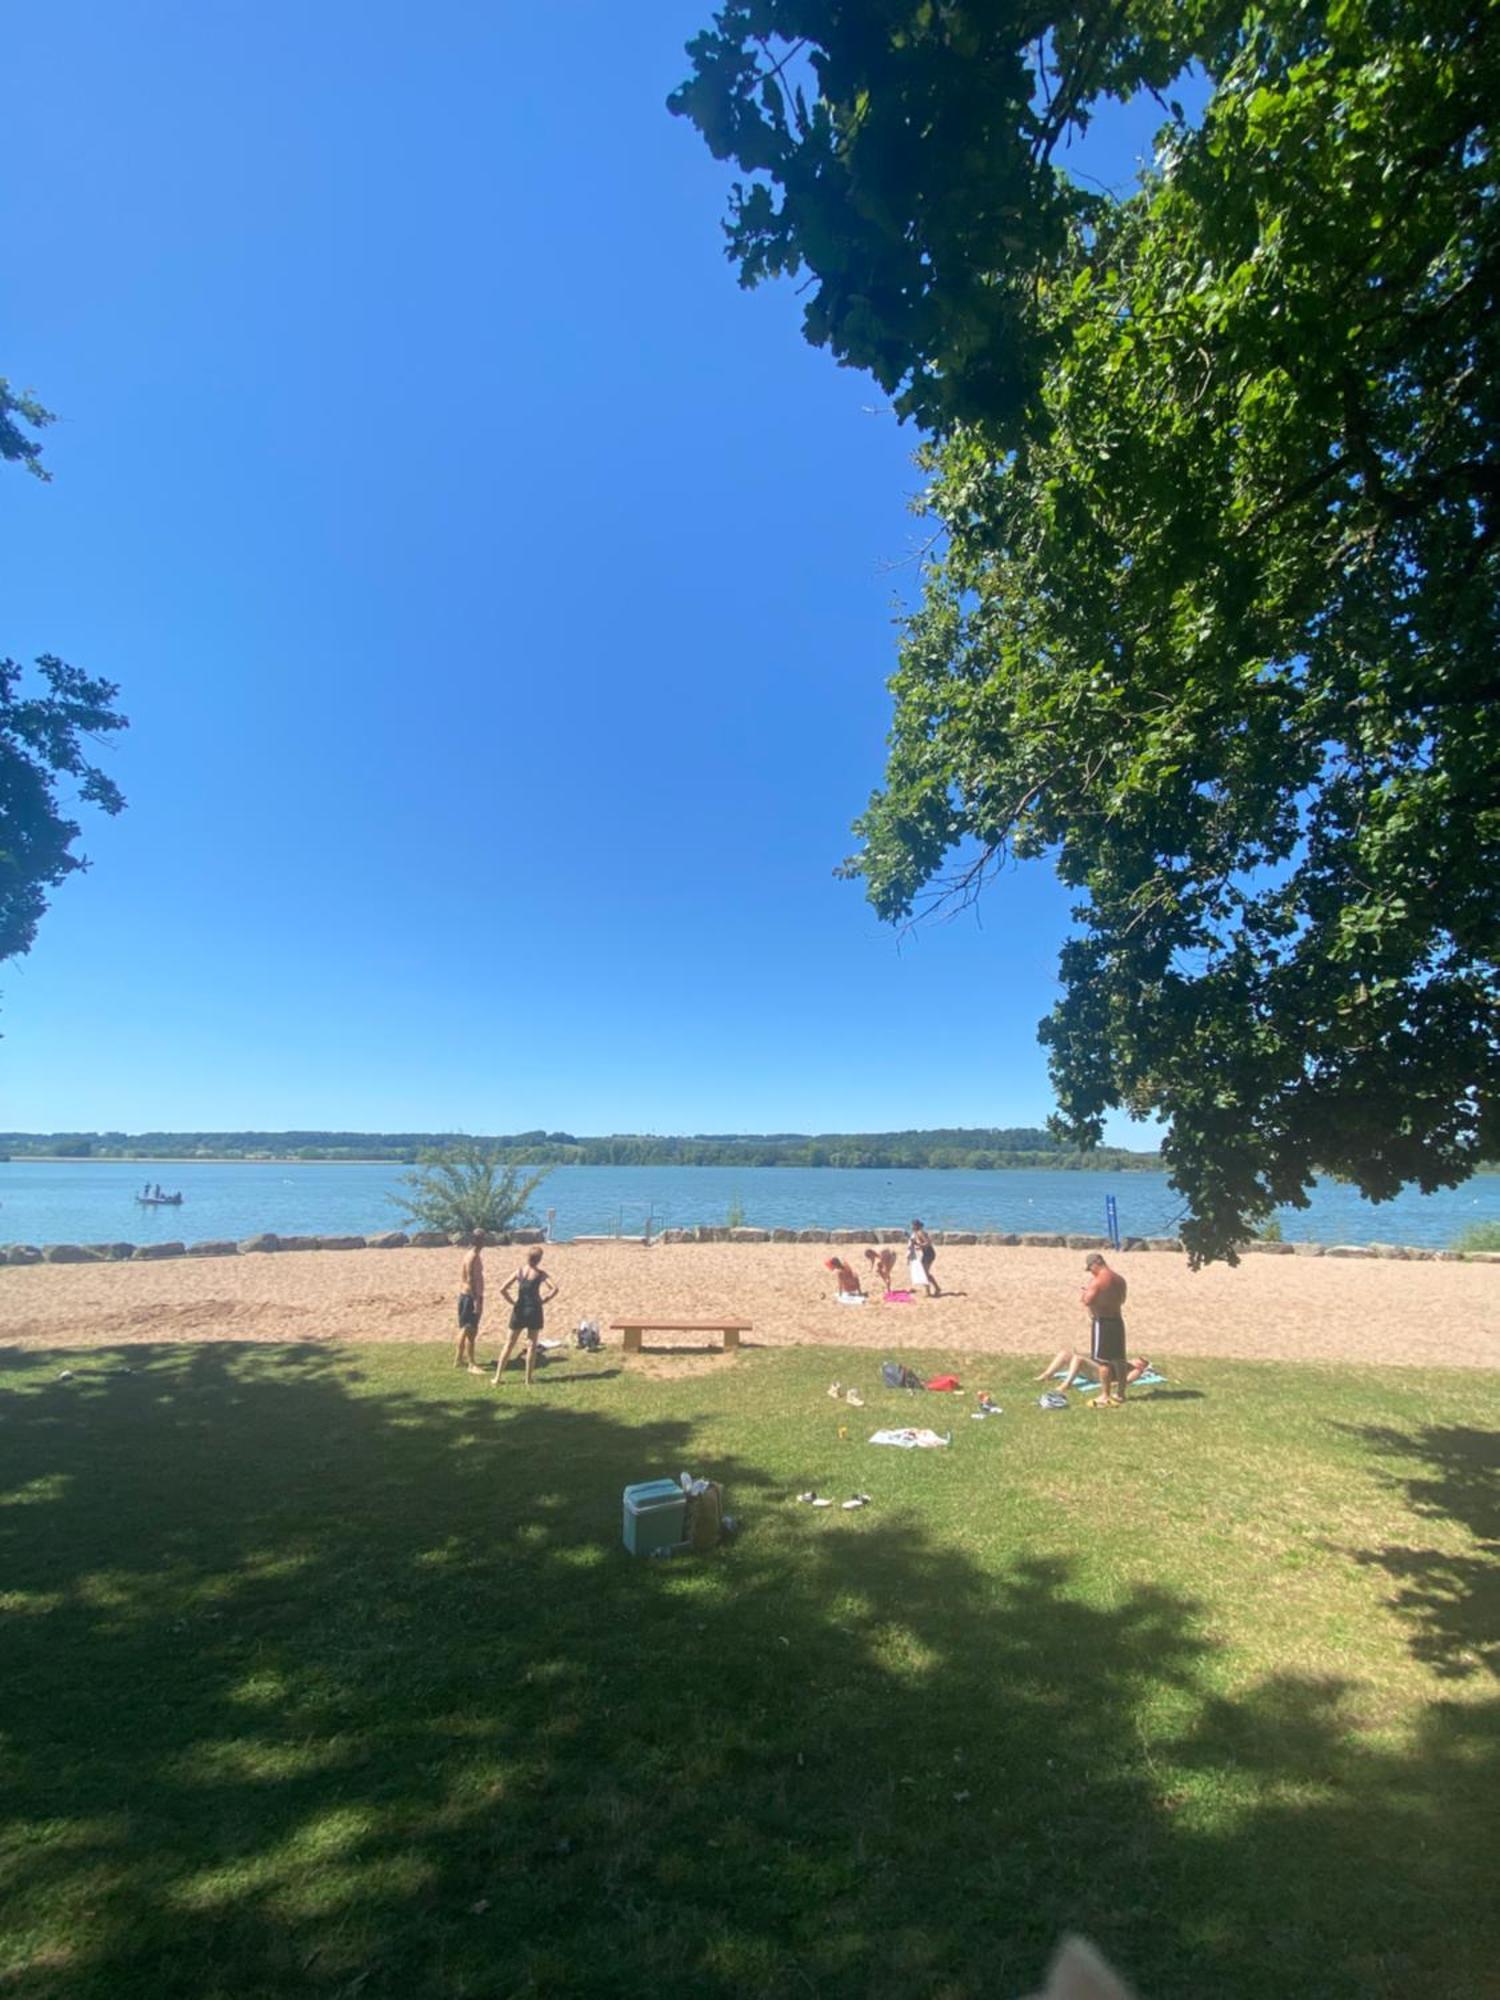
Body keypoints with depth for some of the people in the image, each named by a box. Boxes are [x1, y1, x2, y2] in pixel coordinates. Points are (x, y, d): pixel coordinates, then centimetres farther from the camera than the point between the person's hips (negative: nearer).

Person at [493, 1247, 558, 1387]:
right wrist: (543, 1301, -5)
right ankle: (528, 1380, 9)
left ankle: (497, 1377, 12)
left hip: (519, 1309, 2)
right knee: (531, 1346, 7)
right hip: (534, 1310, -2)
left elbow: (502, 1290, -8)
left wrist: (513, 1302, 1)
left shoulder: (518, 1272, 0)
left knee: (509, 1344, 12)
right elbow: (554, 1289, -15)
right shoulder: (540, 1273, -4)